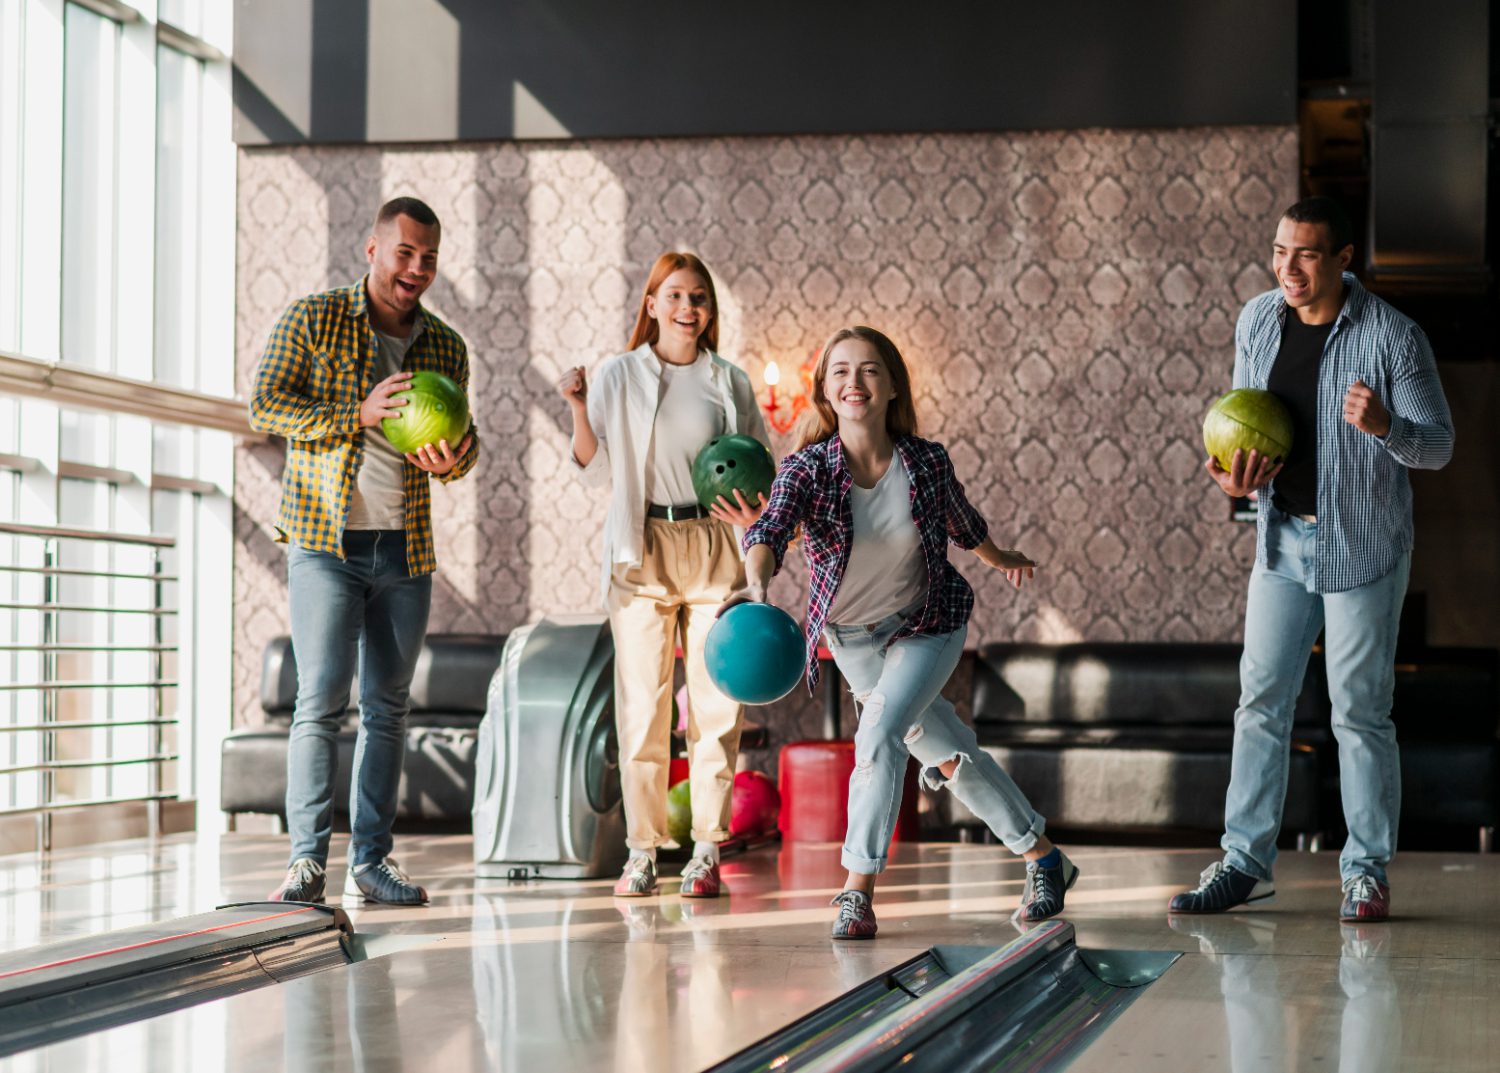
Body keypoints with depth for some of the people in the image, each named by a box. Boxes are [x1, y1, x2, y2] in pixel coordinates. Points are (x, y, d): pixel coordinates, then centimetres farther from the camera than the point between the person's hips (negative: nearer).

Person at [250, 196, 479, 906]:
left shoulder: (446, 348, 10)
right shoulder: (312, 320, -1)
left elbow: (460, 439, 14)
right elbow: (265, 405, -9)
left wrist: (455, 459, -11)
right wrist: (359, 414, -20)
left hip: (406, 549, 5)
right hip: (326, 541, -4)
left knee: (388, 706, 6)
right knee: (323, 698, -11)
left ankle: (371, 860, 12)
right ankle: (307, 858, -8)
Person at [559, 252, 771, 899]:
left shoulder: (729, 383, 8)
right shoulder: (619, 376, 5)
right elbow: (596, 469, 3)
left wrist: (754, 512, -8)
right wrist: (578, 408, -10)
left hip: (714, 551, 1)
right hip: (640, 553, -1)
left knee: (715, 705, -1)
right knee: (642, 705, -2)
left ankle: (706, 851, 5)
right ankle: (641, 851, 5)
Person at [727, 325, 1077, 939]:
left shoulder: (927, 462, -19)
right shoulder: (807, 468, -23)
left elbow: (962, 522, 3)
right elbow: (771, 530, -42)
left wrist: (999, 558, 23)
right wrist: (756, 586, -64)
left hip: (928, 627, -2)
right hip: (852, 640, 2)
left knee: (879, 735, -25)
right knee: (951, 756, 14)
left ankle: (858, 891, -16)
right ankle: (1043, 859, 33)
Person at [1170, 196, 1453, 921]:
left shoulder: (1393, 337, -15)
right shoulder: (1257, 320, 0)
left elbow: (1439, 445, -11)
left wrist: (1385, 426, -32)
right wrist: (1232, 476, -7)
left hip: (1362, 546, -5)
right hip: (1282, 537, 5)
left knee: (1359, 712, 1)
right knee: (1261, 700, 5)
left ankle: (1367, 872, 11)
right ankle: (1245, 861, 13)